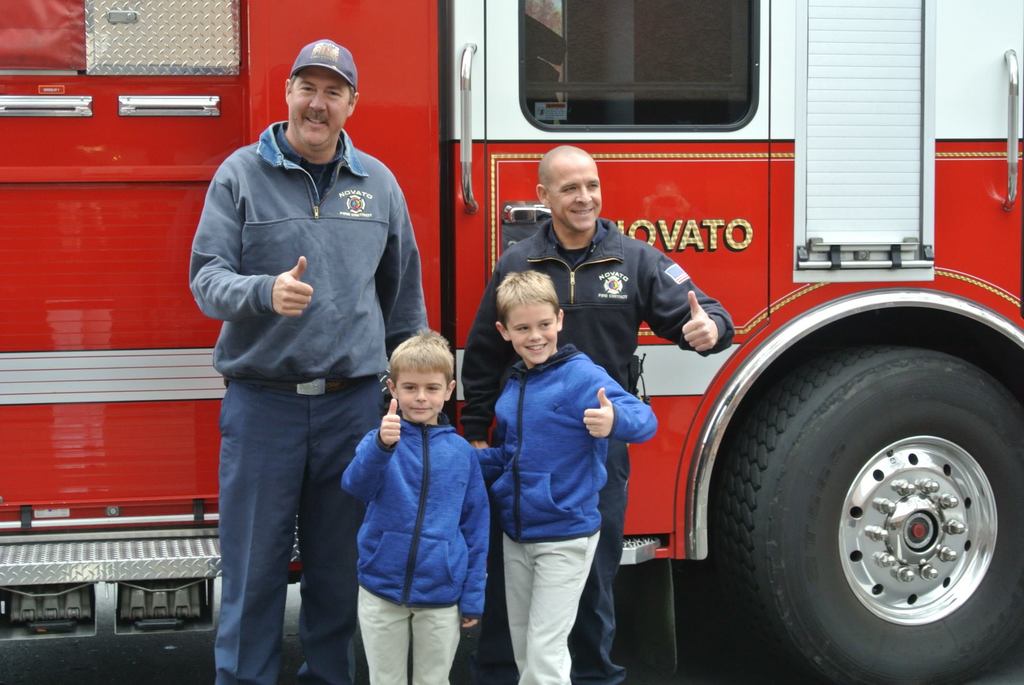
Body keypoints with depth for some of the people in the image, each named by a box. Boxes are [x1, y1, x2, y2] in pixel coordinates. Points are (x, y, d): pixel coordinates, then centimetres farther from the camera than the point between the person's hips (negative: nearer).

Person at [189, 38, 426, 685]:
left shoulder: (378, 182, 9)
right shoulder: (242, 173, 1)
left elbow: (404, 292, 13)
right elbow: (207, 276, -7)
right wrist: (266, 292, -27)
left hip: (354, 402, 2)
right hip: (262, 402, -2)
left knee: (340, 564, 10)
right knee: (254, 565, 2)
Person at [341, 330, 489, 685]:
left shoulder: (461, 452, 2)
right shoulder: (380, 439, -4)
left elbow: (475, 525, 6)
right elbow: (356, 485, -23)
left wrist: (473, 596, 4)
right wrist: (381, 445, -42)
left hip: (441, 592, 1)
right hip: (382, 589, -1)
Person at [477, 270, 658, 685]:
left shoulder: (581, 375, -17)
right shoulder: (513, 385, 6)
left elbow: (645, 420, -30)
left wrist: (615, 420, -51)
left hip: (565, 537, -7)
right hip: (515, 535, 7)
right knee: (524, 650, 17)